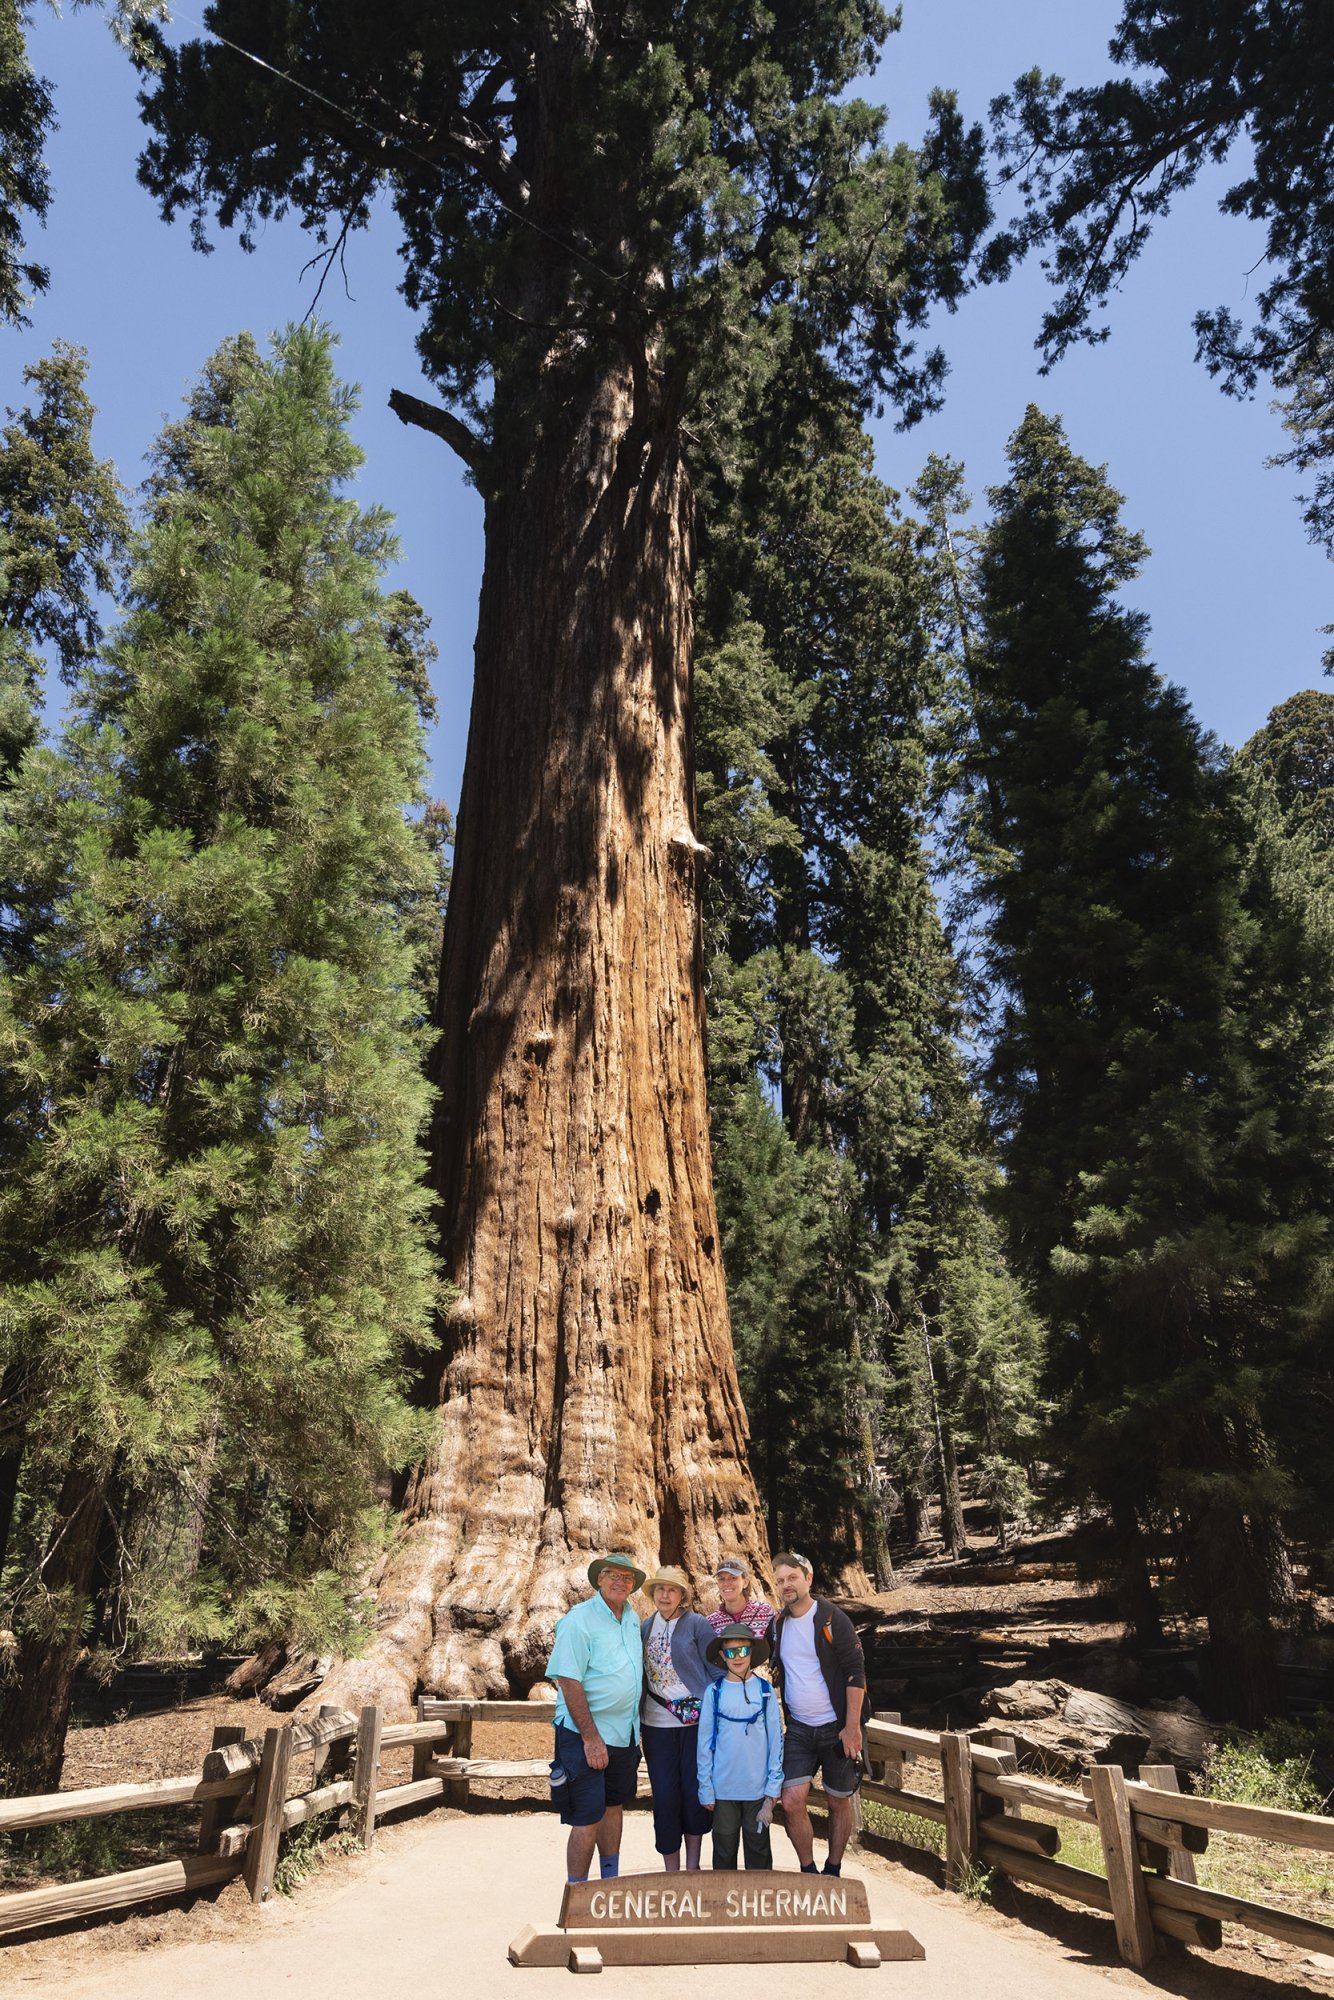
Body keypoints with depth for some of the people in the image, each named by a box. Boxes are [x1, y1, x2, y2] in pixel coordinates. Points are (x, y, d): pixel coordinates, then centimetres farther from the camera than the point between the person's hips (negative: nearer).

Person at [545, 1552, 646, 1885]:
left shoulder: (632, 1619, 7)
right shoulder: (579, 1620, -16)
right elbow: (568, 1682, -20)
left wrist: (635, 1727, 15)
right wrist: (591, 1738, -21)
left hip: (625, 1733, 7)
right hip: (587, 1736, -7)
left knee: (613, 1807, 18)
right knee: (587, 1820, -3)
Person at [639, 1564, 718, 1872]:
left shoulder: (697, 1624, -5)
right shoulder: (646, 1627, 8)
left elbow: (716, 1670, -4)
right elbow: (641, 1673, 15)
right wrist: (638, 1717, 12)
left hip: (695, 1722, -3)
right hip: (657, 1725, 3)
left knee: (694, 1792, 3)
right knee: (664, 1796, 4)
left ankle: (693, 1867, 21)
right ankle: (671, 1873, 18)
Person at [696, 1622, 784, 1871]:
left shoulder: (765, 1691, -3)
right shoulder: (714, 1692, -3)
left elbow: (775, 1740, 2)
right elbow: (705, 1742, 2)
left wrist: (773, 1788, 0)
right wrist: (705, 1789, 1)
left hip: (757, 1788, 0)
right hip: (723, 1788, 0)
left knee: (758, 1848, 10)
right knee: (724, 1850, 11)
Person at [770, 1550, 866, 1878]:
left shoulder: (832, 1619, -11)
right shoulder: (779, 1624, 5)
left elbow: (856, 1672, -12)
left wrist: (852, 1726, -16)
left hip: (836, 1727, -4)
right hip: (798, 1729, 4)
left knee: (838, 1802, 8)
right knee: (791, 1802, -6)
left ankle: (833, 1872, 27)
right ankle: (808, 1872, 13)